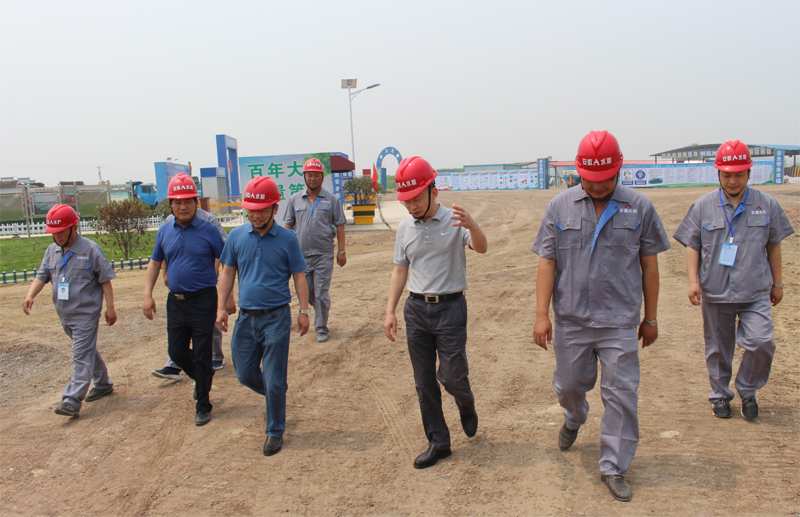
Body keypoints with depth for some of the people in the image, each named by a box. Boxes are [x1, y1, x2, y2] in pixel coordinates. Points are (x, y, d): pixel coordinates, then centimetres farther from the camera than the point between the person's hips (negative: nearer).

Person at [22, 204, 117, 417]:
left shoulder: (91, 250, -10)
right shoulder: (51, 251, 9)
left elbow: (105, 280, -8)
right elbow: (41, 276, 9)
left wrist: (110, 308, -9)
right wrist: (30, 295, -11)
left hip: (86, 313, -7)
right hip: (64, 314, 7)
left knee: (81, 355, -8)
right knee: (87, 351, 18)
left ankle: (73, 400, -11)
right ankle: (103, 384, 33)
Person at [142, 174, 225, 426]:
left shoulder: (208, 230, -8)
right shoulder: (165, 231, 6)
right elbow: (154, 264, 14)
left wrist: (227, 295, -10)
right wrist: (147, 295, 5)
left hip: (203, 301, -5)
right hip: (175, 301, 5)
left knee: (201, 355, 2)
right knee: (176, 351, 11)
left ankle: (203, 406, 18)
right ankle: (201, 378, 41)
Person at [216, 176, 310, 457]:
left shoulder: (287, 239, -3)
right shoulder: (236, 237, 4)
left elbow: (299, 276, 1)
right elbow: (227, 272, 11)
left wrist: (304, 311, -3)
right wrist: (221, 307, 4)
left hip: (276, 316, -4)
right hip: (246, 316, 4)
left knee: (274, 381, 0)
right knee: (245, 374, 13)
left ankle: (275, 432, 18)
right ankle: (276, 396, 43)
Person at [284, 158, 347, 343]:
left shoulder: (332, 200, 3)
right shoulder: (295, 200, 9)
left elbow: (339, 226, 2)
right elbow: (288, 226, 11)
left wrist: (341, 251, -3)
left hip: (324, 255, -3)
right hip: (301, 255, 3)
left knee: (321, 293, -1)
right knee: (306, 292, 10)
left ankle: (321, 328, 11)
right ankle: (320, 312, 36)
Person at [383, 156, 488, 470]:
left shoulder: (454, 221, -8)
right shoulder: (405, 227, 6)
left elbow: (481, 248, -25)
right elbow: (400, 271, 12)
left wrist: (472, 226, -47)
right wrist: (390, 312, 6)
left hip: (450, 307, -4)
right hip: (416, 309, 5)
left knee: (452, 377, -5)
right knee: (424, 383, 9)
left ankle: (467, 407, 30)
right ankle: (438, 443, 23)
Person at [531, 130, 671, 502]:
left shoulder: (639, 207, 0)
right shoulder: (560, 206, 0)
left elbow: (649, 265, 5)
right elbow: (547, 262, 0)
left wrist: (650, 318, 6)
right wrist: (542, 314, -6)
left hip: (620, 321, -1)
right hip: (571, 318, 1)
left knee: (621, 395, 1)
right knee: (569, 385, 16)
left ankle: (614, 467, 18)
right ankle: (574, 418, 50)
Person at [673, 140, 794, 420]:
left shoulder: (767, 204, 5)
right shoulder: (703, 206, 2)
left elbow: (773, 246, 12)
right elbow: (692, 245, 3)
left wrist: (777, 283, 14)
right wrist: (693, 280, -6)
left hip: (755, 292, 0)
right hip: (715, 292, 0)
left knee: (761, 342, -12)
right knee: (717, 348, 9)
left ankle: (747, 390, 14)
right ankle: (720, 395, 29)